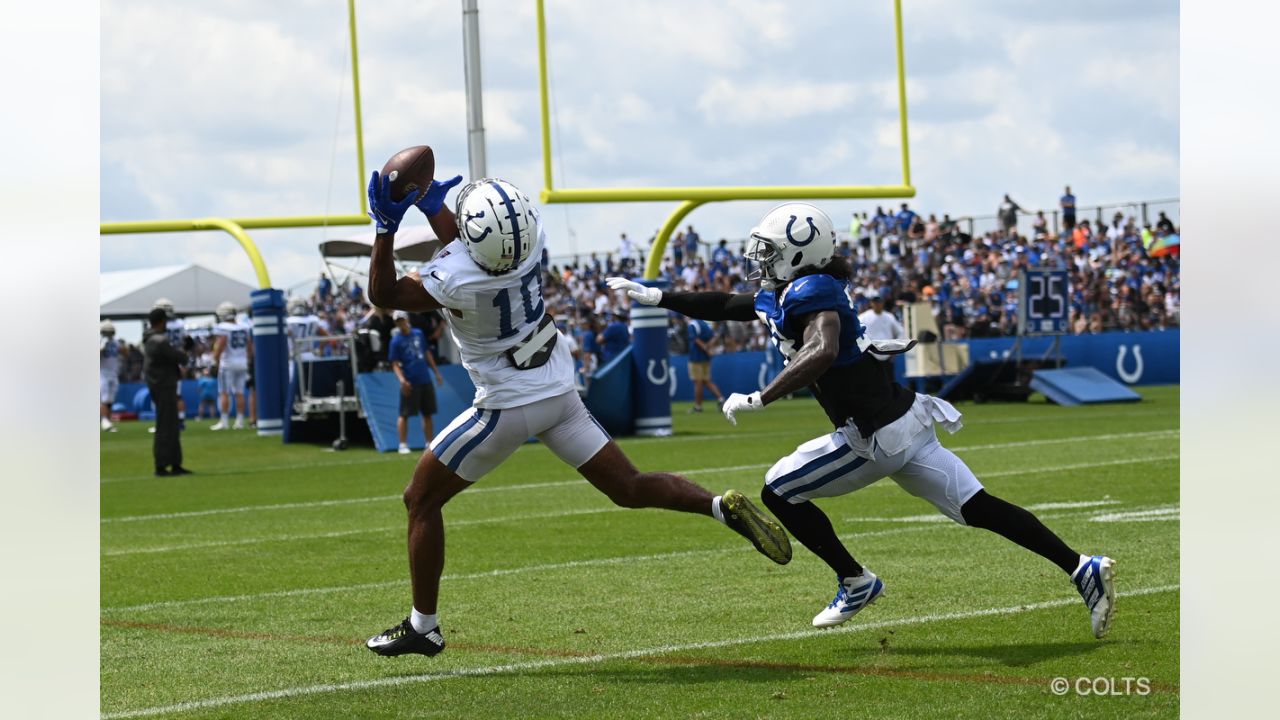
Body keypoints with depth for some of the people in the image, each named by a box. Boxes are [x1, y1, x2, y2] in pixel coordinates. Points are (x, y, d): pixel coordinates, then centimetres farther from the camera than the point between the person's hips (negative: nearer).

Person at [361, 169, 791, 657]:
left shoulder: (454, 280, -30)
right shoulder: (531, 237, -13)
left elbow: (383, 295, -12)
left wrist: (387, 227, -15)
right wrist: (431, 205, 5)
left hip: (508, 406, -6)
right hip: (560, 391, 6)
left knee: (421, 500, 10)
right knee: (630, 489, 12)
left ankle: (423, 626, 14)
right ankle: (723, 506, -10)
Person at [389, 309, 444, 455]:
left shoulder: (419, 334, 10)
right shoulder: (396, 340, -4)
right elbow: (395, 364, -7)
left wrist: (436, 372, 17)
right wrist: (401, 379, -22)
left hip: (425, 381, 5)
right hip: (410, 383, -5)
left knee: (428, 414, 10)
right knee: (404, 414, -4)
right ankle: (403, 444, 0)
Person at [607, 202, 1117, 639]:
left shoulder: (810, 293, -14)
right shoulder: (781, 297, 15)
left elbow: (823, 352, -32)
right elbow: (724, 306, 28)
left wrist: (759, 399, -28)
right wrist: (654, 297, 29)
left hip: (877, 435, -9)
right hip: (904, 420, 9)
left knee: (779, 491, 4)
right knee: (978, 508, 6)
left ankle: (855, 582, 10)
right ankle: (1083, 569, 0)